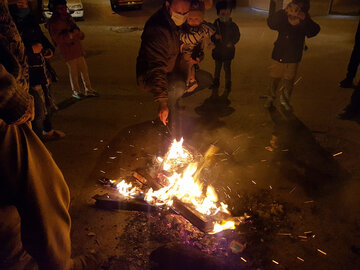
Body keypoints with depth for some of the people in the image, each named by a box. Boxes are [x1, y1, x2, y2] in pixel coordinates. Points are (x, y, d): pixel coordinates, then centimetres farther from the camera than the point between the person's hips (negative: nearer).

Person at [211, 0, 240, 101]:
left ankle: (227, 88, 19)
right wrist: (215, 37, -23)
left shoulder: (232, 25, -5)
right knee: (217, 68, 11)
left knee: (227, 68, 7)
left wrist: (231, 43, -13)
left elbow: (237, 36, 6)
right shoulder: (215, 24, -5)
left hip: (228, 50, -1)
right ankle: (215, 87, 28)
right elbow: (211, 37, 0)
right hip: (218, 50, 1)